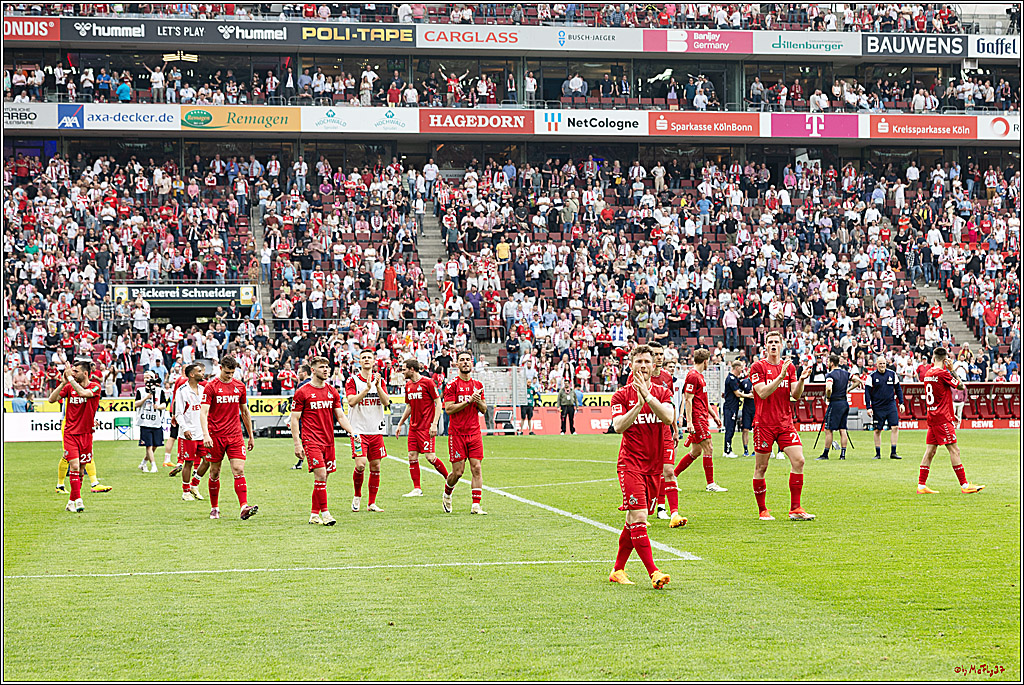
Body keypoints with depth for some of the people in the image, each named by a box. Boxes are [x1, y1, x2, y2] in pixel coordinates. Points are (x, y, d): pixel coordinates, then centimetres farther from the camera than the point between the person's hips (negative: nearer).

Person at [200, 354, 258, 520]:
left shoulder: (240, 386, 8)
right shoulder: (211, 386, -4)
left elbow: (245, 412, 18)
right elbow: (203, 412, -12)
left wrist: (251, 436, 19)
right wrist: (206, 435, -26)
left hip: (235, 435, 2)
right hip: (215, 436, -2)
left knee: (239, 470, -11)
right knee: (215, 473, 7)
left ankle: (244, 507, -20)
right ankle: (214, 508, 21)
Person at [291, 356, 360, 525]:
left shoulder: (332, 392, 12)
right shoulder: (302, 392, -4)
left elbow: (340, 416, 16)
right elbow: (294, 419, -3)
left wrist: (351, 431, -1)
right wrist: (297, 444, -9)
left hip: (328, 441, 6)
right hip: (311, 440, -6)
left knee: (322, 478, 7)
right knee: (320, 475, -15)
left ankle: (314, 514, 15)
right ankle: (325, 513, -13)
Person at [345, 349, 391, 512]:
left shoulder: (380, 380, 9)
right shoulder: (352, 380, -2)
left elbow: (386, 402, -2)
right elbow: (352, 401, -15)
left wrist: (378, 386, -15)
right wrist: (367, 388, -23)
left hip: (376, 430, 4)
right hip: (359, 430, -4)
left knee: (375, 466, 4)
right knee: (361, 465, -16)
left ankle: (372, 503, 13)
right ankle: (357, 495, 9)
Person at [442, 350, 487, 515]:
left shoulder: (477, 385, 12)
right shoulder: (452, 384, -4)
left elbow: (483, 409, 17)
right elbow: (448, 409, -12)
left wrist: (479, 402, -6)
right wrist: (469, 401, -18)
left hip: (474, 433, 4)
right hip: (457, 433, -4)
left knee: (477, 468, -5)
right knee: (458, 471, -2)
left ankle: (476, 505, -5)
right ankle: (447, 495, 26)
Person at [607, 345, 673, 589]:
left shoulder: (662, 393, 10)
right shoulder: (621, 395, 2)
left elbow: (668, 418, -10)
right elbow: (618, 426, -11)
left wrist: (648, 396, -19)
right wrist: (639, 405, -20)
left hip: (654, 466, 4)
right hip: (630, 464, -4)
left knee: (633, 520, 9)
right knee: (639, 518, -16)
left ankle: (618, 570, 21)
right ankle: (653, 572, -21)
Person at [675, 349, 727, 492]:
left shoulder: (700, 376, 19)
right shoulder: (693, 376, -12)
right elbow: (688, 400, -17)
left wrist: (714, 415, 27)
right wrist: (689, 422, -22)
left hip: (701, 418, 10)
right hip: (697, 418, -10)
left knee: (696, 452, 11)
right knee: (708, 449, -9)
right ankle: (710, 484, -6)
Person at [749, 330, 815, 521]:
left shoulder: (789, 367, 11)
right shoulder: (758, 366, -3)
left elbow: (796, 395, 5)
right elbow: (763, 393, -14)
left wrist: (802, 379, -13)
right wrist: (780, 377, -22)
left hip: (785, 423, 4)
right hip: (764, 424, -4)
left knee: (798, 460, -9)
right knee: (761, 467, 1)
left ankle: (795, 509, -5)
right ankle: (762, 511, 13)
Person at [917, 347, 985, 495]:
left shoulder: (928, 373, 12)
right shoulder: (943, 373, -13)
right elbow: (961, 386, -3)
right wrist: (952, 370, 4)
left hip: (932, 416, 8)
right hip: (943, 418, -8)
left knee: (930, 451, 8)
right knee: (954, 450, -5)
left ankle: (921, 486, 7)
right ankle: (964, 485, -4)